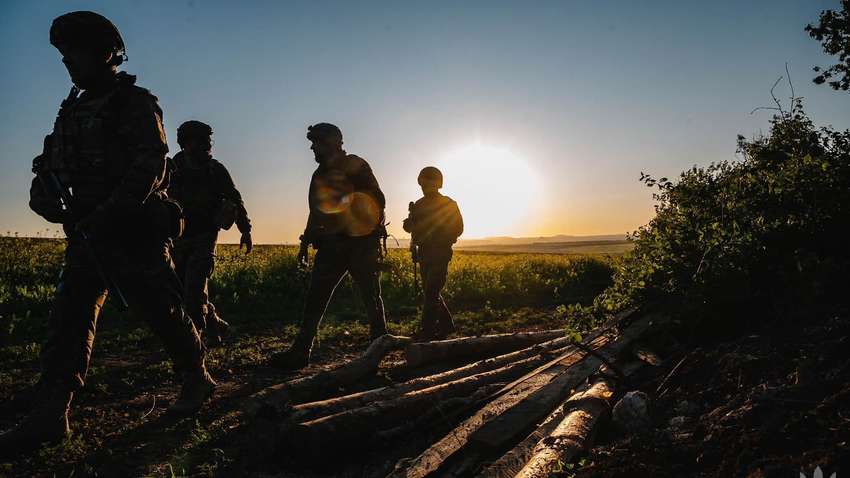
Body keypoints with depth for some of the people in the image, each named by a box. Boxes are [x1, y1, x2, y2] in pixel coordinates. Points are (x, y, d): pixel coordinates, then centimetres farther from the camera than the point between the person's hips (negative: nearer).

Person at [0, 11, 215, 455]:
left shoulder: (134, 103, -6)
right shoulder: (74, 107, 18)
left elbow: (150, 166, -17)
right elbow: (55, 161, 23)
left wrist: (108, 214, -25)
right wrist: (44, 185, 1)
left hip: (131, 231, -8)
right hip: (86, 231, 8)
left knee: (161, 310, 1)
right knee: (68, 317, 1)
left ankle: (197, 379, 20)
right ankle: (49, 416, 3)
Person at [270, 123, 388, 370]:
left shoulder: (356, 166, -4)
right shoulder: (320, 174, 19)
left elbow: (378, 201, -9)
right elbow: (316, 211, 24)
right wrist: (305, 243, 21)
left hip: (361, 242, -6)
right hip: (331, 244, 7)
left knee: (371, 297, 2)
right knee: (315, 297, 2)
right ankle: (300, 351, 7)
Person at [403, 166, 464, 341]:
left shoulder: (449, 204, -3)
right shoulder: (418, 205, 14)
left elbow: (458, 228, -5)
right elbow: (409, 226, 16)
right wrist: (410, 222, -8)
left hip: (440, 253, -7)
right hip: (424, 253, 7)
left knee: (431, 293, -13)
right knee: (430, 292, 11)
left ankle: (426, 332, -13)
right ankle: (446, 325, 26)